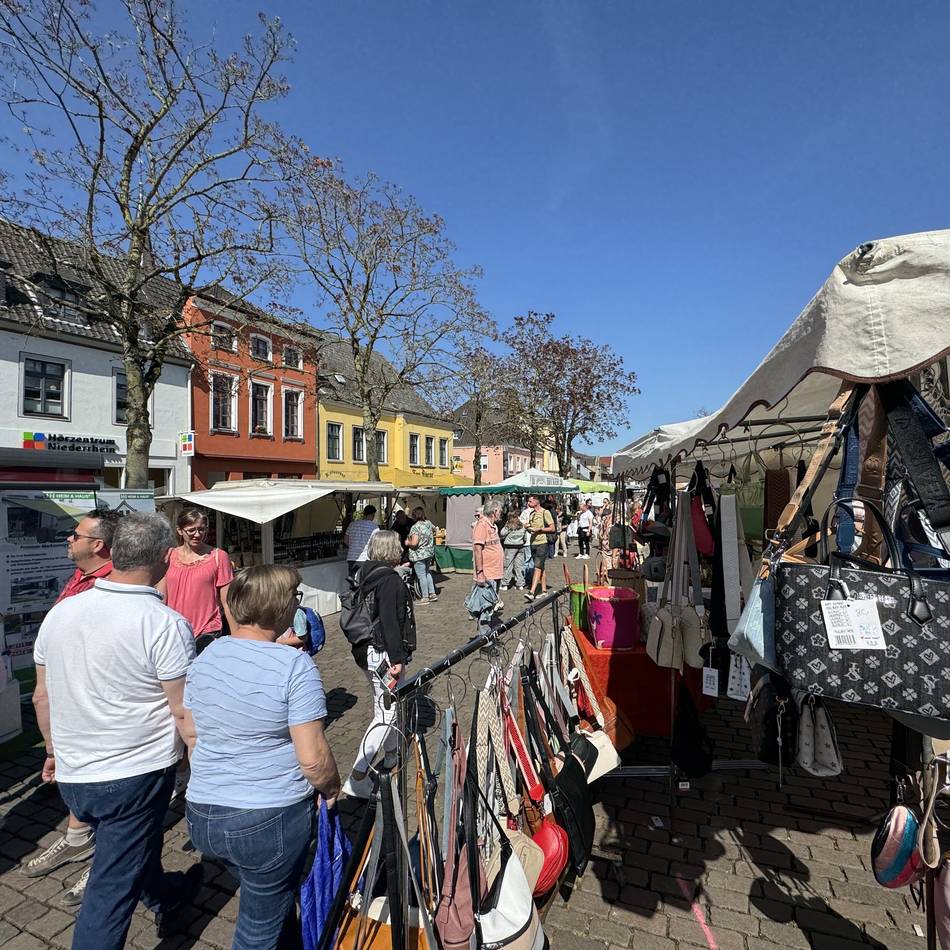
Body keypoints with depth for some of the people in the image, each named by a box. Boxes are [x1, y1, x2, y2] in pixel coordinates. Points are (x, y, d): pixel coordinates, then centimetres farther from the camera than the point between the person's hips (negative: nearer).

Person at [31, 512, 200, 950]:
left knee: (132, 847, 30)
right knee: (112, 886, 10)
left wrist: (56, 752, 21)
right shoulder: (167, 625, -23)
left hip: (72, 777, 7)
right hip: (136, 775, -7)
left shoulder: (60, 613, -4)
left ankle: (164, 896, 54)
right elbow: (183, 713, -19)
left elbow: (42, 696, 6)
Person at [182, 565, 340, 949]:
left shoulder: (206, 656, -2)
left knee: (274, 892, 31)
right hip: (269, 820, -6)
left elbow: (191, 731, 10)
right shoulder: (295, 665, -23)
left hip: (201, 816, 7)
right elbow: (313, 758, -21)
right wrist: (332, 788, -1)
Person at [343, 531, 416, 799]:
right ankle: (357, 779, -1)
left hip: (365, 651, 10)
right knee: (386, 714, -2)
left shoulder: (364, 574, 9)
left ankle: (391, 754, 43)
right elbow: (389, 622, -24)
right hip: (383, 654, -10)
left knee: (388, 704, 25)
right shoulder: (390, 579, -20)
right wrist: (397, 658, -20)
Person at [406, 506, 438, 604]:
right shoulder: (429, 523, 2)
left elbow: (414, 543, -27)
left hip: (419, 555, -8)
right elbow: (434, 530, 24)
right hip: (430, 553, 8)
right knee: (428, 573, 21)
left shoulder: (415, 527, -21)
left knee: (422, 576, 1)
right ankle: (432, 593, 22)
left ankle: (425, 597, 7)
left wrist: (407, 542, -7)